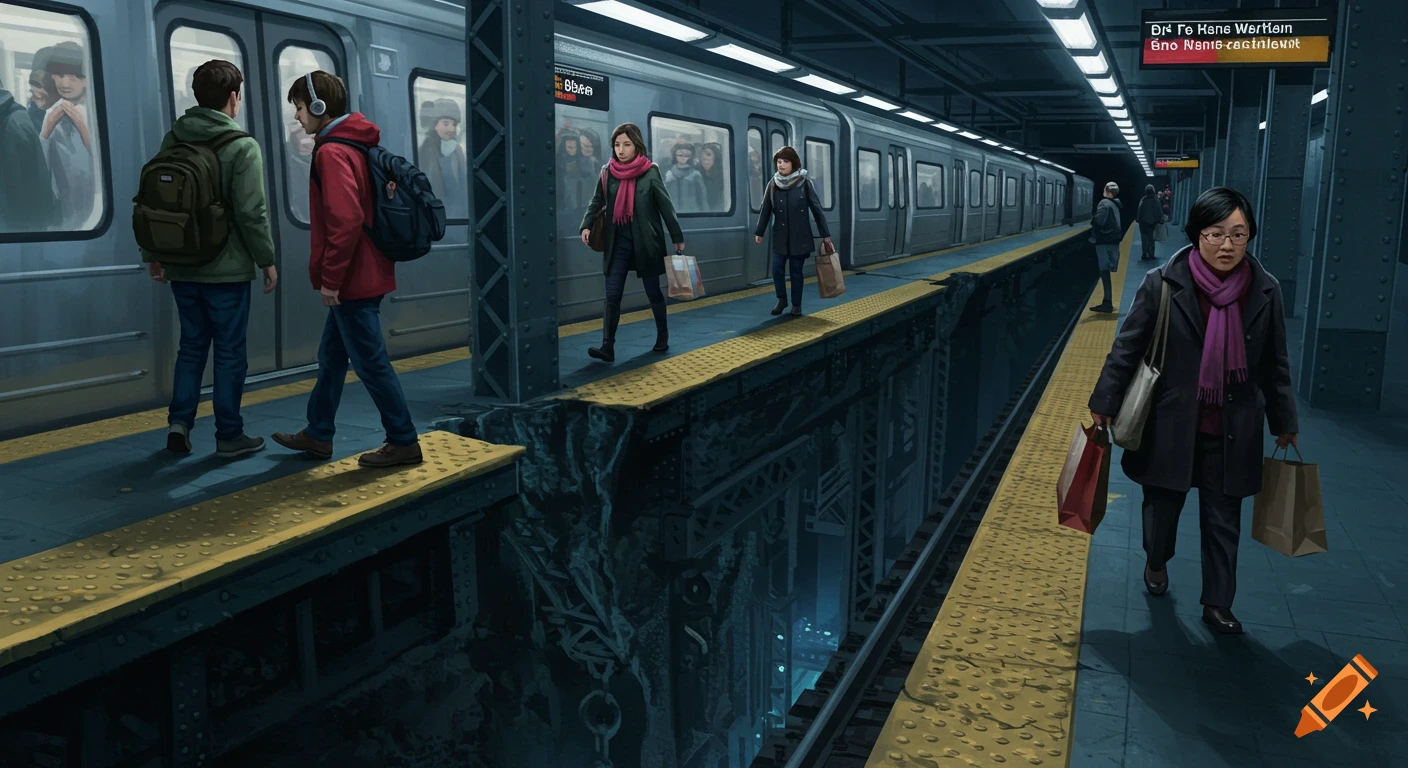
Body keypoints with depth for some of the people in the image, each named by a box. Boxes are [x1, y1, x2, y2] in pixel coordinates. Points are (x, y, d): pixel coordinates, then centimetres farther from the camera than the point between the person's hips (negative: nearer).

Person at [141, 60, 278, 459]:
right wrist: (267, 260, -5)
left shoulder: (173, 140, 6)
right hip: (226, 269, -5)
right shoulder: (242, 146, -11)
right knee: (230, 352, 4)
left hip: (181, 267, 5)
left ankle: (179, 422, 9)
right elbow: (252, 212, -16)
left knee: (191, 346, 17)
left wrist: (153, 254, 16)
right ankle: (229, 436, 10)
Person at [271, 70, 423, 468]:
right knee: (331, 357, 18)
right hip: (365, 275, 10)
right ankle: (318, 435, 29)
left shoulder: (332, 152, -17)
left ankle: (404, 443, 7)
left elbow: (345, 221, -26)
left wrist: (330, 278, -19)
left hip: (351, 280, -10)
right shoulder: (356, 144, 13)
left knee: (371, 363, -2)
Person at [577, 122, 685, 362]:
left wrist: (677, 237, 0)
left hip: (645, 242, -2)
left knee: (653, 292, 10)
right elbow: (597, 202, 9)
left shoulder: (650, 172, -7)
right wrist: (586, 225, -7)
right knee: (612, 295, -5)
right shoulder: (608, 171, 1)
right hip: (618, 243, 2)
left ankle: (663, 337, 27)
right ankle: (607, 347, -7)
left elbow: (666, 206, -2)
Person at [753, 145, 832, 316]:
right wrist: (759, 232, 8)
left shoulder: (804, 183, -7)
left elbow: (817, 209, -4)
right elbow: (765, 210, 7)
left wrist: (825, 234, -3)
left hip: (799, 237, -2)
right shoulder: (773, 184, -1)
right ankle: (782, 300, 20)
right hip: (780, 237, 2)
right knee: (777, 269, -2)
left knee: (796, 271, 4)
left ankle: (797, 305, 19)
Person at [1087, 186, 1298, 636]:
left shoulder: (1265, 291, -4)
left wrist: (1284, 422, 13)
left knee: (1223, 521, 9)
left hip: (1232, 431, 1)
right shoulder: (1162, 284, -11)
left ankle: (1218, 604, 25)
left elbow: (1274, 364, 6)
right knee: (1163, 503, 16)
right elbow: (1128, 347, -4)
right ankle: (1156, 561, 46)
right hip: (1170, 424, -1)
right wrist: (1105, 403, -3)